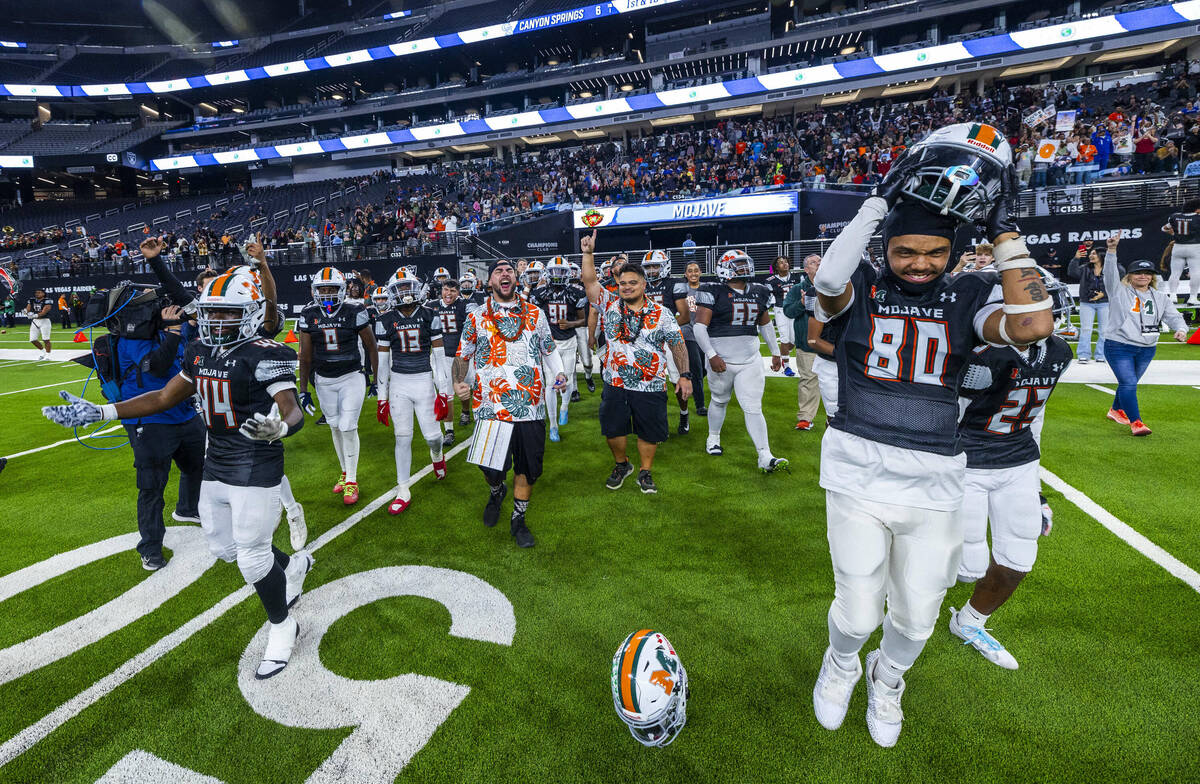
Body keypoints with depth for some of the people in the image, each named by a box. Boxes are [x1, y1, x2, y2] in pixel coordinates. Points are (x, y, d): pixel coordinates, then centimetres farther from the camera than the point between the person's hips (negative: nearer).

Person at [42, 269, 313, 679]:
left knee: (252, 558, 0)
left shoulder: (265, 355, -19)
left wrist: (278, 428, -49)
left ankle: (282, 627, 24)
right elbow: (164, 397, 17)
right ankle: (292, 564, 44)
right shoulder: (199, 352, 7)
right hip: (215, 465, 8)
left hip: (256, 468, -8)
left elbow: (295, 413, -27)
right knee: (223, 546, 19)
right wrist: (99, 412, 12)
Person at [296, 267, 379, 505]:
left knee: (348, 427, -7)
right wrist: (303, 390, 3)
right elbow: (305, 356, 3)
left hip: (351, 377, -3)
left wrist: (377, 380, -1)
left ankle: (352, 481, 7)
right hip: (323, 380, 3)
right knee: (335, 427, 11)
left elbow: (371, 347, -1)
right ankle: (345, 472, 28)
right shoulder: (308, 316, -2)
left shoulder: (354, 312, -10)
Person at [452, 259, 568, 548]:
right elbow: (463, 355, 12)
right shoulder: (476, 317, 6)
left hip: (530, 407, 2)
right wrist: (459, 380, -7)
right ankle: (496, 492, 39)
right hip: (491, 408, -1)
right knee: (492, 468, 2)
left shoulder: (535, 314, 10)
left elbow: (549, 350, 19)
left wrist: (559, 374, 1)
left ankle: (518, 520, 29)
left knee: (527, 468, 8)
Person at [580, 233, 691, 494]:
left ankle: (645, 472, 29)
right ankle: (621, 465, 36)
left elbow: (677, 344, -1)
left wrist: (684, 375, -7)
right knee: (613, 429, 11)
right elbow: (590, 282, -4)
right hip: (615, 384, 1)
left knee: (649, 432, 8)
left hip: (651, 387, -1)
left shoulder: (661, 313, -1)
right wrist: (588, 254, -14)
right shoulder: (610, 305, 3)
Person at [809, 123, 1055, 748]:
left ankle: (886, 679, 51)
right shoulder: (861, 289, -1)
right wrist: (881, 199, -18)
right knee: (858, 613, 5)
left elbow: (1034, 324, -18)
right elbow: (826, 281, -25)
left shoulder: (968, 298, 3)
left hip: (934, 485, 2)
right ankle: (840, 665, 43)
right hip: (858, 476, -2)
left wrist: (1003, 229, -9)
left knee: (916, 616, 15)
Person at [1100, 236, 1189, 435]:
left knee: (1129, 383, 15)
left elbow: (1174, 316, 7)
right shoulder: (1119, 291, -1)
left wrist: (1181, 330, -15)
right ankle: (1136, 422, -9)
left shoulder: (1161, 298, 12)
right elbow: (1110, 272, -15)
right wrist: (1112, 250, -29)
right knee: (1128, 383, -12)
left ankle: (1116, 410, 36)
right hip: (1119, 346, -5)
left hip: (1147, 349, 5)